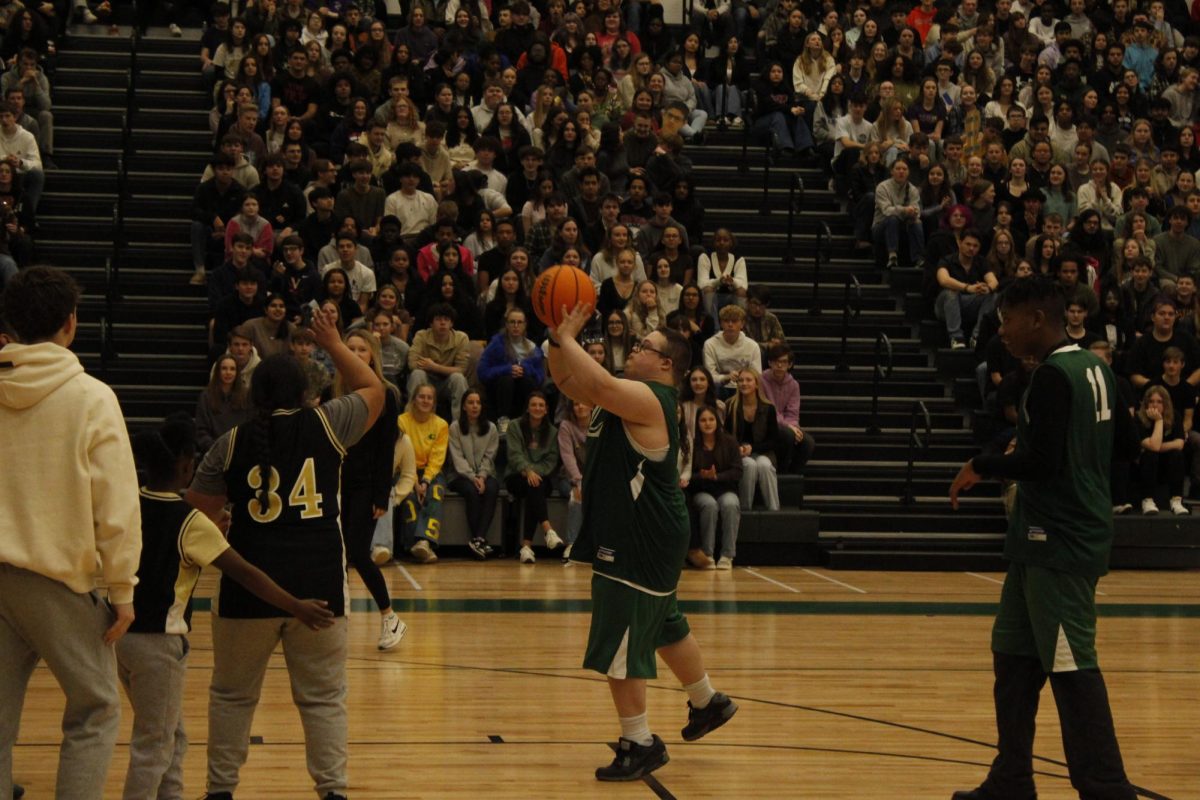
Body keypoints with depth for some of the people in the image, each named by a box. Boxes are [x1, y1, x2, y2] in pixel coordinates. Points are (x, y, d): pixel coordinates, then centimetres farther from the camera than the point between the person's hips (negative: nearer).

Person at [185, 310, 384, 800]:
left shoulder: (232, 444, 2)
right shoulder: (327, 425, 0)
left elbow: (196, 514, 6)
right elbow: (373, 390, 17)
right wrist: (334, 345, 26)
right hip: (319, 584, 0)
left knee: (233, 694, 14)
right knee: (323, 696, 7)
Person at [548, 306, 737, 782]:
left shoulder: (650, 400, -19)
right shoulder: (625, 396, 11)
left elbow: (598, 384, -36)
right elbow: (566, 380, 13)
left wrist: (567, 339, -25)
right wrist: (558, 340, -4)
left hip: (642, 545, -11)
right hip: (627, 539, 11)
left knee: (618, 648, -6)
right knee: (665, 627, 25)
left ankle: (639, 745, 2)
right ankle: (708, 703, 43)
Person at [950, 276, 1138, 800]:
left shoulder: (1053, 377, -17)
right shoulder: (1094, 370, 12)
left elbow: (1041, 462, -24)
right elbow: (1124, 447, 19)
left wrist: (982, 467, -10)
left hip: (1059, 545, -10)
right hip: (1052, 541, 10)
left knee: (1072, 668, -8)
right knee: (1014, 658, 15)